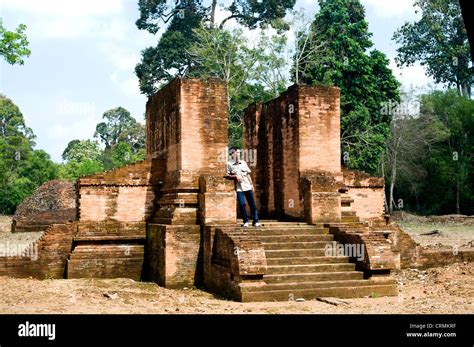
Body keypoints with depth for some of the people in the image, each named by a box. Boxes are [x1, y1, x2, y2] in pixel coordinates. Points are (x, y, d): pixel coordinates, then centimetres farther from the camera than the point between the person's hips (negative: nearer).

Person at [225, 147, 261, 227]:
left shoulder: (243, 162, 12)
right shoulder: (229, 164, 2)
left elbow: (248, 174, 15)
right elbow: (227, 175, 0)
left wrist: (251, 184, 11)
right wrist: (235, 176, -13)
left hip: (247, 186, 3)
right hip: (239, 188, -3)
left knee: (252, 204, 0)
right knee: (242, 205, -8)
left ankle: (255, 221, 5)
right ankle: (246, 222, 5)